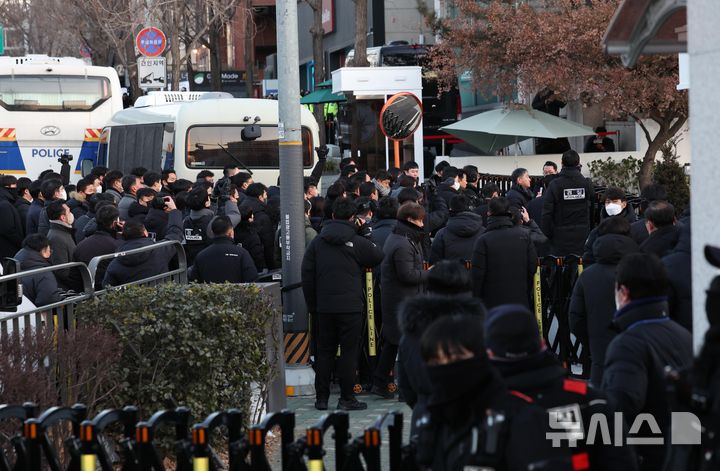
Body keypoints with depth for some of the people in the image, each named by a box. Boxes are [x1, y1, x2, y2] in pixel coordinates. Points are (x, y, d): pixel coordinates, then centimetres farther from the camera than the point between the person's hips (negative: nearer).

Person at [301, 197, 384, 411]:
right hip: (350, 306, -3)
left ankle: (321, 398, 12)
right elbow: (378, 257, 5)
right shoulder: (357, 242, -6)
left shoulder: (317, 242, 5)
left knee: (324, 351, 10)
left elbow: (307, 274, 5)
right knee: (349, 351, 1)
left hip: (324, 306, 4)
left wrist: (312, 304, 11)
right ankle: (347, 399, 0)